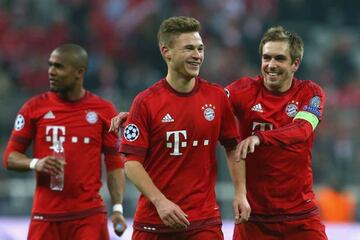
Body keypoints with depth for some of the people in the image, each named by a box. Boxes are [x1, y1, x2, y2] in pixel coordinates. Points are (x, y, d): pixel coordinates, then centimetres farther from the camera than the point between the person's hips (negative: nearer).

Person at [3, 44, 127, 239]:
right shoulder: (34, 107, 5)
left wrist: (117, 208, -5)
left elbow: (115, 164, 5)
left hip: (89, 216, -1)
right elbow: (10, 157, 6)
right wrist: (35, 163, -15)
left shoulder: (103, 110, 4)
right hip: (45, 216, 1)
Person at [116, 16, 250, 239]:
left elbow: (233, 147, 13)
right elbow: (132, 162, -8)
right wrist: (160, 201, -18)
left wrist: (241, 193, 3)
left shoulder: (217, 97, 3)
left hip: (204, 221, 1)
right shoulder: (146, 102, -5)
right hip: (153, 220, -1)